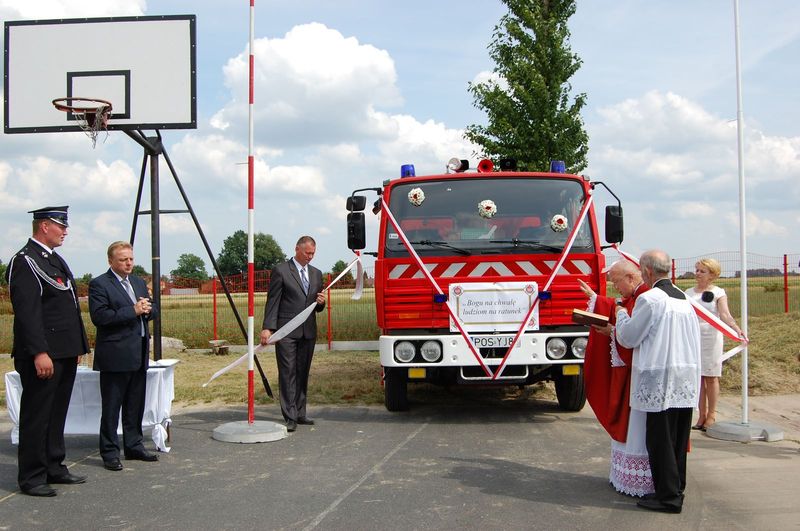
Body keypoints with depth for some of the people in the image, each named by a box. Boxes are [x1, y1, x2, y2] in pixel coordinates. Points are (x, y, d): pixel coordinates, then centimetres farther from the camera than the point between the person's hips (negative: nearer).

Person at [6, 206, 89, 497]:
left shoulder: (56, 260, 18)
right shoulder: (25, 262, -11)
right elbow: (27, 312, -19)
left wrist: (78, 347, 20)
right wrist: (39, 353, -24)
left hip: (65, 353, 9)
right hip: (43, 355, -9)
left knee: (57, 414, 15)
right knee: (36, 416, -1)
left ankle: (54, 467, 24)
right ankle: (32, 478, 7)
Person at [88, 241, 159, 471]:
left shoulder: (139, 282, 16)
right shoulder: (99, 285, -8)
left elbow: (151, 311, 18)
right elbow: (99, 317, -18)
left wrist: (147, 308, -6)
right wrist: (133, 310, -20)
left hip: (139, 355, 8)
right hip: (115, 355, -7)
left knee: (136, 406, 14)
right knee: (111, 407, 0)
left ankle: (134, 446, 24)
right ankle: (110, 453, 7)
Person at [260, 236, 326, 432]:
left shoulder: (316, 274, 16)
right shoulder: (281, 270, -2)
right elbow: (272, 301, -5)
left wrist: (321, 302, -2)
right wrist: (267, 328, -13)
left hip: (308, 331, 6)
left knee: (303, 373, 10)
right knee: (288, 373, -6)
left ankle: (300, 413, 17)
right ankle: (290, 417, -6)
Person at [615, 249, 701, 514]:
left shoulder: (649, 299, -13)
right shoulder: (684, 298, 12)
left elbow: (628, 338, -7)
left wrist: (621, 314, 9)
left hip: (661, 380, -8)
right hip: (687, 380, 8)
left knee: (660, 439, -1)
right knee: (678, 439, 15)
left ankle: (668, 496, 3)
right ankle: (676, 487, 24)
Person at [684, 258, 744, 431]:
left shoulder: (718, 293, -2)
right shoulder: (688, 292, 9)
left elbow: (725, 314, -15)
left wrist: (737, 328, -31)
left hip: (710, 338, -3)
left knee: (711, 377, 1)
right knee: (698, 377, 5)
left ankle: (711, 415, 12)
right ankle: (702, 415, 13)